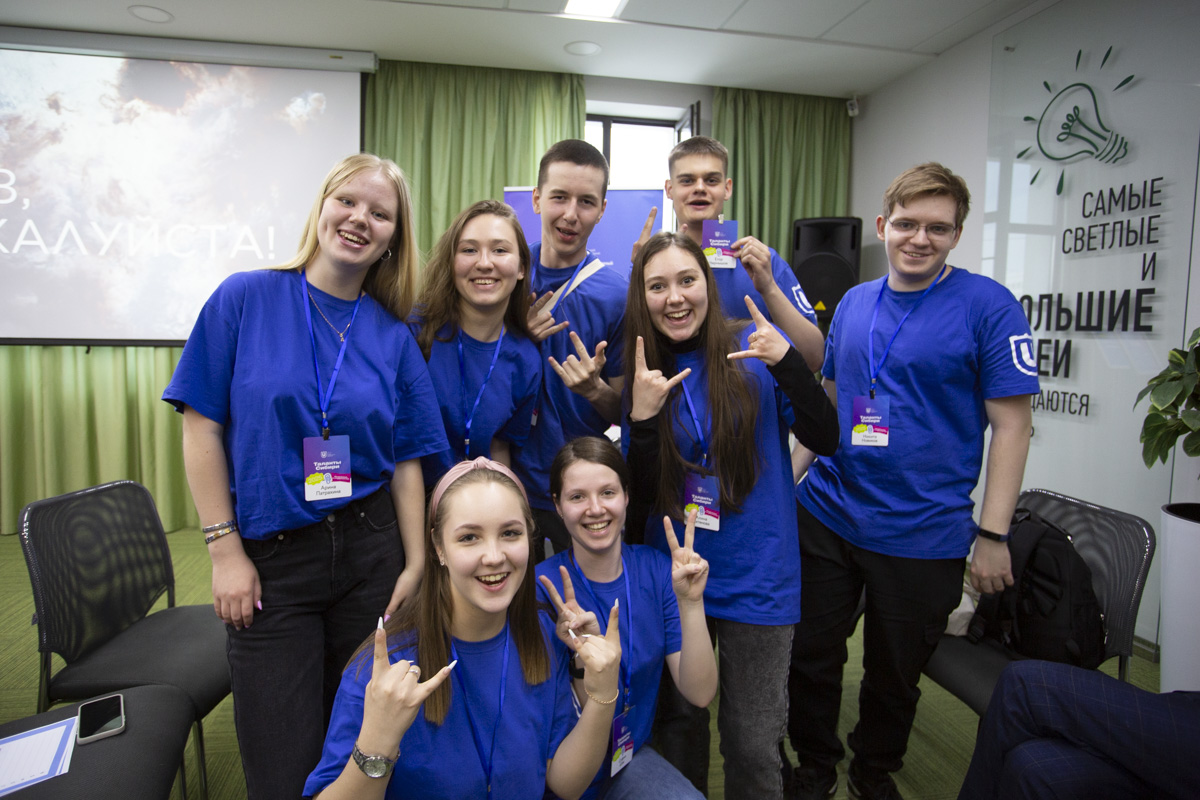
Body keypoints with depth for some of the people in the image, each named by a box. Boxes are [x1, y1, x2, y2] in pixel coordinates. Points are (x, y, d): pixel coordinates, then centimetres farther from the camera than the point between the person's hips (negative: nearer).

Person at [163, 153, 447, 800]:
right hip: (270, 559, -2)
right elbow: (202, 430, -3)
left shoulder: (394, 336, 3)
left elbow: (407, 461, 3)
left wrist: (416, 564, -1)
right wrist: (225, 551, -6)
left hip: (369, 552, 2)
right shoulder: (245, 299, -3)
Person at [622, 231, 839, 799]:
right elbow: (642, 495, -5)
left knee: (753, 744, 9)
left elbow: (825, 439, -12)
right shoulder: (643, 371, -2)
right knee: (679, 727, 20)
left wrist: (785, 363, -26)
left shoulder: (752, 349, -8)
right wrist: (642, 414, -21)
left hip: (756, 578, -2)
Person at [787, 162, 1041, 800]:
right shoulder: (853, 303, 6)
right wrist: (787, 477, 8)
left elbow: (1010, 425, -9)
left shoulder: (989, 306, -8)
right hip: (825, 515, 4)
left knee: (893, 674, 17)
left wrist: (992, 534, -12)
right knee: (810, 655, 14)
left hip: (922, 535, -3)